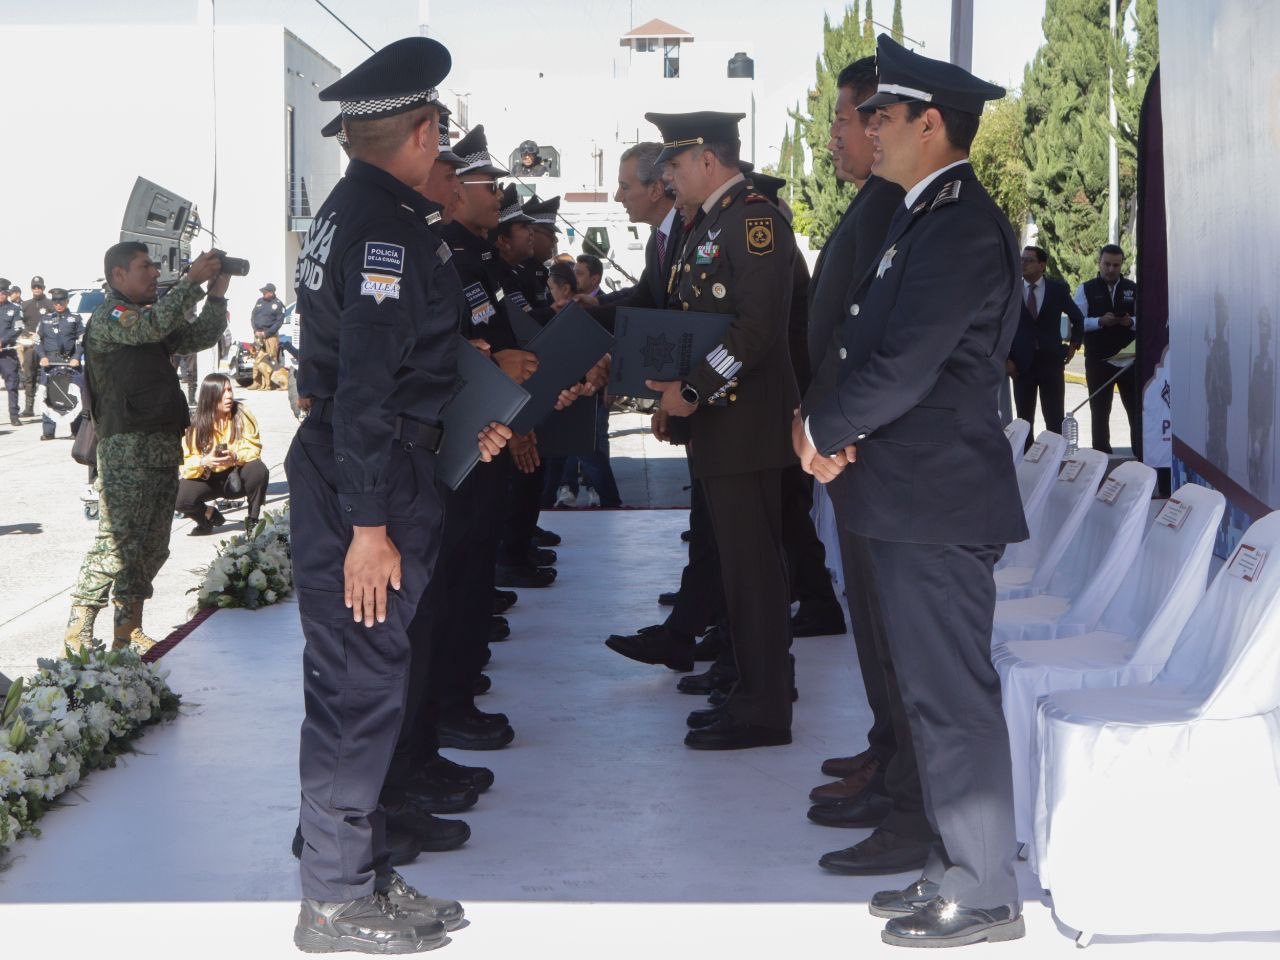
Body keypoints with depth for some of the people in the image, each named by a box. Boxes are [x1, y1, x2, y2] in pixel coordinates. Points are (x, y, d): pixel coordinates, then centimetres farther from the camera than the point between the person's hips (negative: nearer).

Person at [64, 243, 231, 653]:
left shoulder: (147, 317, 21)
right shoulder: (108, 318, -6)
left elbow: (201, 337, 21)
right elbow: (154, 325, -23)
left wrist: (217, 293, 8)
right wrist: (193, 280, -17)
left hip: (164, 446, 9)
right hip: (127, 448, -9)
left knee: (151, 546, 9)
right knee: (116, 542, -12)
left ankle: (128, 633, 16)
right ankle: (77, 636, -8)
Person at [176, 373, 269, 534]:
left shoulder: (242, 414, -13)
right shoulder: (195, 425, -13)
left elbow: (254, 449, -14)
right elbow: (184, 462, -14)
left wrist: (235, 457, -34)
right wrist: (203, 462, -35)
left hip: (236, 476, 0)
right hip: (208, 479, 0)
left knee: (259, 470, -32)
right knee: (180, 498, -27)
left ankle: (252, 520, -8)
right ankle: (209, 515, 8)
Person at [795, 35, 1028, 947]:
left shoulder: (964, 228, -16)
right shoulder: (928, 220, 15)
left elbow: (906, 367, -22)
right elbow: (880, 350, 16)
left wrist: (821, 429, -7)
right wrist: (839, 433, -1)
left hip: (940, 503, -10)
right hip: (914, 499, 10)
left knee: (954, 698, -3)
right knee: (935, 693, 16)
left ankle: (984, 893, 5)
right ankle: (957, 869, 26)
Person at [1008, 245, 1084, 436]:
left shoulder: (1058, 289, 2)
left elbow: (1078, 318, 17)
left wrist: (1074, 344, 9)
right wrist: (1006, 359, 0)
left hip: (1051, 363, -1)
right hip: (1022, 364, 1)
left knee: (1055, 420, -2)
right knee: (1024, 420, 4)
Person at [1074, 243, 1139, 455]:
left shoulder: (1133, 289, 8)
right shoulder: (1086, 290, 3)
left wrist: (1131, 322, -14)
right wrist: (1100, 321, -19)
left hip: (1129, 358, 1)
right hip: (1098, 360, -1)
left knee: (1137, 409, 1)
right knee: (1099, 411, 8)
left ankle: (1141, 455, 7)